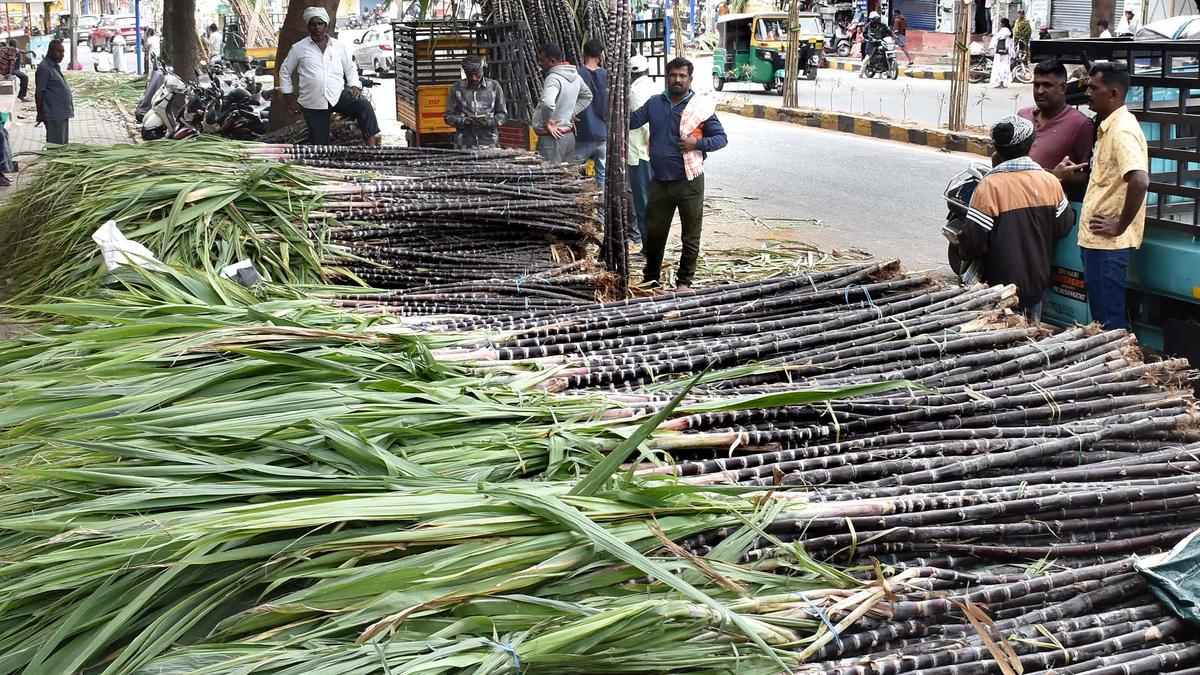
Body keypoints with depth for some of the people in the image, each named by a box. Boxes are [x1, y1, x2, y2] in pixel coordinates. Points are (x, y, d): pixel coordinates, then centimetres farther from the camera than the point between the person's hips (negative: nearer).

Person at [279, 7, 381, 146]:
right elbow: (284, 71, 14)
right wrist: (290, 98, 10)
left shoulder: (339, 46, 11)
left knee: (365, 107, -28)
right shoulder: (298, 48, 6)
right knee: (319, 143, 0)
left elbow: (350, 68, 19)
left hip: (338, 95, 0)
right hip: (313, 103, 0)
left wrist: (355, 86, 0)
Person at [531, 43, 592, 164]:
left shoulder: (553, 78, -18)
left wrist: (547, 122, -20)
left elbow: (547, 103, -36)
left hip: (552, 137, -9)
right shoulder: (575, 76, 11)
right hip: (569, 135, 9)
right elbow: (587, 96, 29)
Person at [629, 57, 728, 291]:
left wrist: (697, 144, -18)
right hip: (660, 182, 3)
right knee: (654, 232, 14)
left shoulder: (700, 106, -5)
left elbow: (721, 138, -3)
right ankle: (650, 279, 29)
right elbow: (631, 121, 3)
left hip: (689, 182, -3)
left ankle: (684, 281, 19)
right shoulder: (654, 103, 6)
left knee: (691, 236, 5)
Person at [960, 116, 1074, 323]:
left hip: (1000, 286, -4)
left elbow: (972, 242, -18)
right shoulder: (1050, 182, -4)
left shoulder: (990, 186, -19)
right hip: (1036, 284, 4)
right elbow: (1064, 227, 6)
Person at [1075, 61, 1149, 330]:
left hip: (1107, 243, -10)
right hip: (1096, 240, 10)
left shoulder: (1122, 130, -17)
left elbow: (1140, 181, -30)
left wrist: (1120, 226, -22)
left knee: (1108, 322, -3)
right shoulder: (1109, 125, 14)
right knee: (1101, 318, 17)